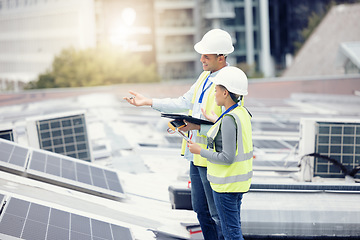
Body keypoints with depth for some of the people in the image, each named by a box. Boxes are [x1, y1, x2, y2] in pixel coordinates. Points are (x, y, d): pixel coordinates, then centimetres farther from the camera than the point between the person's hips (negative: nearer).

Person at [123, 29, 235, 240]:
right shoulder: (205, 76, 10)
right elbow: (184, 103, 15)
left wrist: (197, 127, -27)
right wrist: (148, 102, 11)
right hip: (197, 153, 9)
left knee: (218, 214, 1)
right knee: (201, 209, 19)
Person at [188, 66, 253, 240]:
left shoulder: (229, 120, -23)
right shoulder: (242, 112, 4)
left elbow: (227, 158, -24)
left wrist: (200, 151, -13)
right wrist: (216, 121, 17)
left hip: (227, 182, -9)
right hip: (240, 179, 9)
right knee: (234, 225, 20)